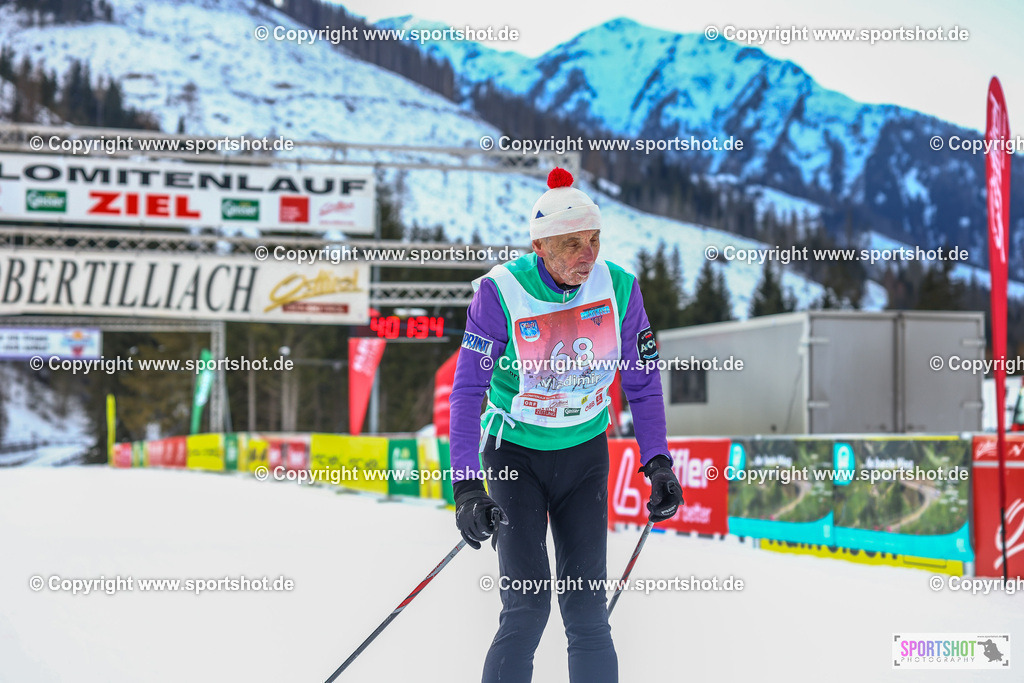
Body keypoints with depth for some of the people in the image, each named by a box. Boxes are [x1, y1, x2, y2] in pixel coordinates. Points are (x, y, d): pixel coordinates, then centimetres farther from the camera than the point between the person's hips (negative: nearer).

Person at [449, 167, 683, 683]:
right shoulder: (501, 293, -21)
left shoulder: (618, 287, -12)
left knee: (587, 607, 2)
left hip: (585, 452, 3)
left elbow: (643, 380, 0)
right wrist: (467, 485, -25)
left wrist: (658, 462, -5)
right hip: (515, 453, -3)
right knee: (527, 607, -11)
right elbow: (467, 390, -18)